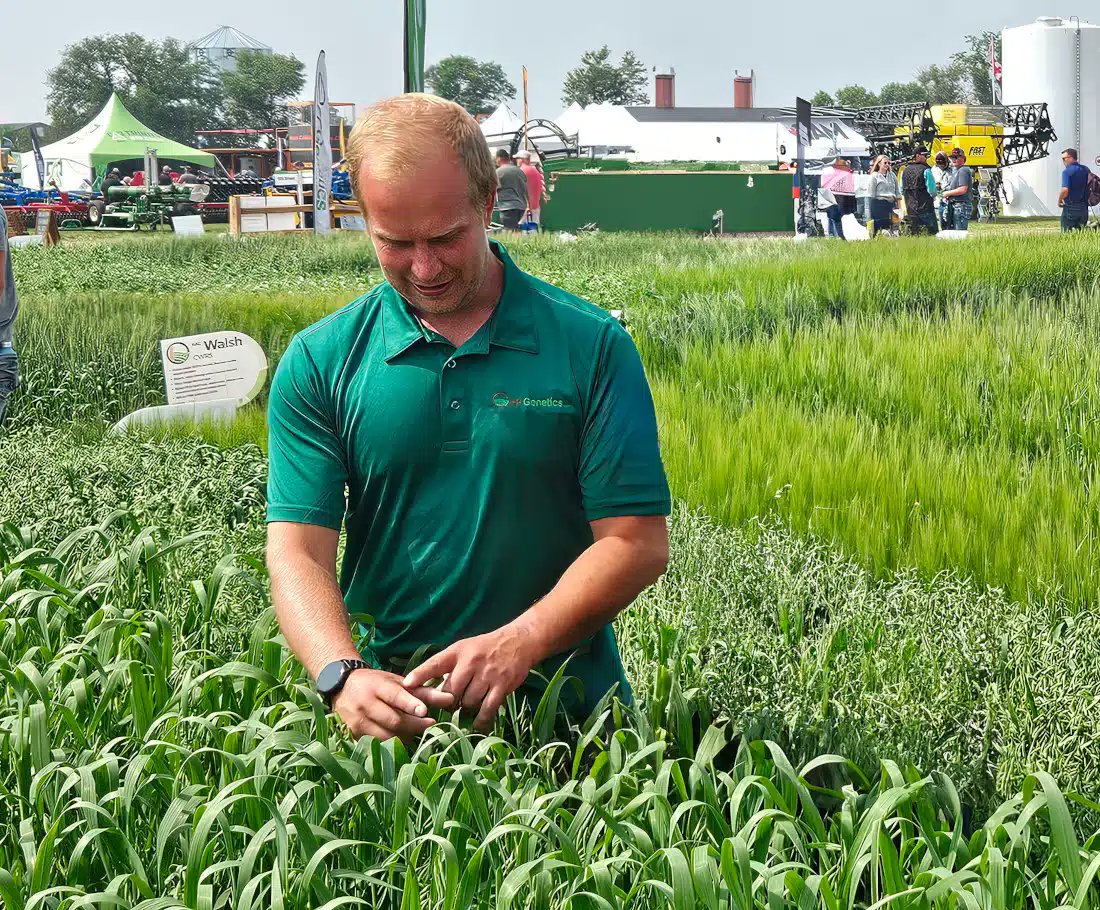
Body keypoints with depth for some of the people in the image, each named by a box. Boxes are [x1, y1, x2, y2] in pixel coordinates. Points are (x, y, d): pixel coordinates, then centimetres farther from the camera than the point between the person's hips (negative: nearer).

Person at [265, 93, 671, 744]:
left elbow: (637, 542, -2)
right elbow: (298, 550, -1)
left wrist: (518, 643, -17)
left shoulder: (591, 346, 2)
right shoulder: (319, 364, 5)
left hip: (567, 710, -1)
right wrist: (345, 676, -20)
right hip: (393, 714, 1)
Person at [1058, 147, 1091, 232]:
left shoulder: (1067, 171, -13)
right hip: (1084, 207, 6)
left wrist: (1059, 201, -5)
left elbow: (1065, 190, -23)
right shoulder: (1086, 170, 8)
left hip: (1070, 207, -6)